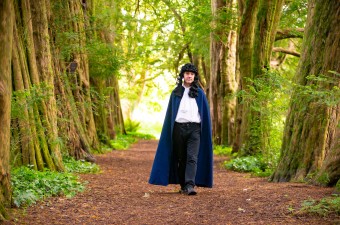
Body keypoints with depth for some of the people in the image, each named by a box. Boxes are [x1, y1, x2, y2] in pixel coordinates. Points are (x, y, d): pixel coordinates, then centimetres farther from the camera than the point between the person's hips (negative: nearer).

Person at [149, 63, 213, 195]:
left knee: (192, 158, -13)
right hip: (179, 128, 2)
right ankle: (183, 186, 15)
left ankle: (190, 186, -21)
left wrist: (206, 133, 1)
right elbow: (170, 113, 11)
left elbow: (205, 113, 7)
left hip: (194, 128, -2)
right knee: (181, 158, 6)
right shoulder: (176, 93, 12)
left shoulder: (199, 93, 9)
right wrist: (170, 131, 3)